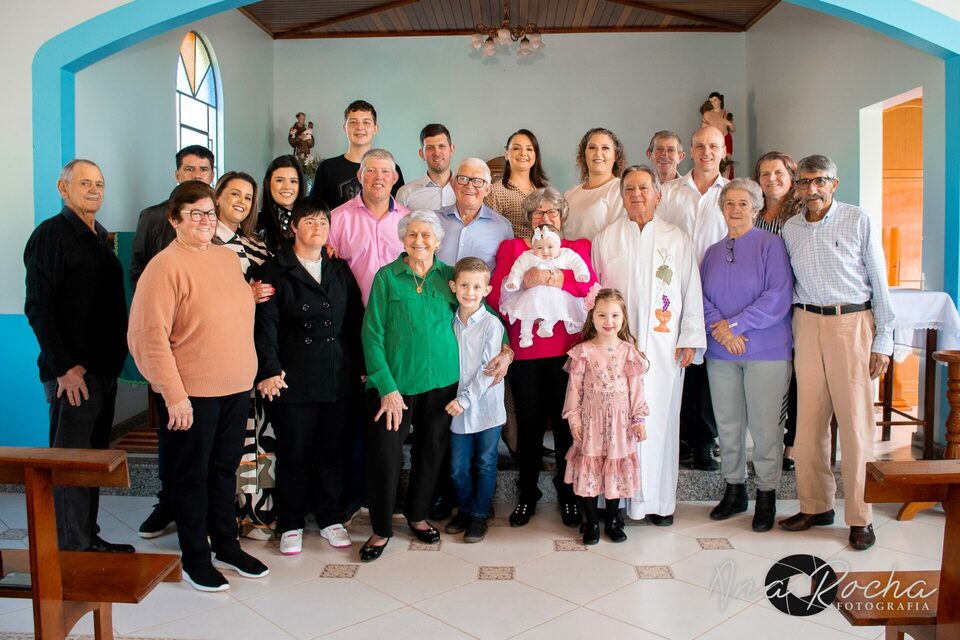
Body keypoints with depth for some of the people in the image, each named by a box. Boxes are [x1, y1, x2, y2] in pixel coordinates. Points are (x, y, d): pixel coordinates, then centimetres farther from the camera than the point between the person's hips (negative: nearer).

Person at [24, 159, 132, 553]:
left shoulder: (100, 237, 17)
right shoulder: (51, 234, -7)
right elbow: (38, 309, -13)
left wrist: (116, 356, 14)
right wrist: (64, 367, -17)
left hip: (104, 368, 8)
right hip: (73, 372, -8)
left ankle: (89, 539, 24)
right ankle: (71, 550, 7)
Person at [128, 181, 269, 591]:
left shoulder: (228, 257, 8)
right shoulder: (165, 265, -13)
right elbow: (150, 335, -16)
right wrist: (174, 394, -18)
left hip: (237, 388, 6)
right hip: (190, 393, -6)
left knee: (225, 469, 17)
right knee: (192, 475, 9)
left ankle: (227, 546, 33)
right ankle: (195, 558, 24)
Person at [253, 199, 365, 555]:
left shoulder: (340, 270, 13)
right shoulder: (274, 271, 1)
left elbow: (355, 321, 11)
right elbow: (265, 324, -8)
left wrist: (362, 366, 5)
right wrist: (269, 370, -18)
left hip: (338, 376, 4)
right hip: (293, 378, -3)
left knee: (334, 451, 11)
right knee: (293, 453, 5)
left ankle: (330, 519, 26)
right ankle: (291, 525, 21)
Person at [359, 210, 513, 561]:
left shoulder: (449, 276, 5)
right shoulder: (386, 276, -3)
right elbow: (372, 333, -6)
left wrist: (505, 349, -5)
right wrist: (386, 386, -13)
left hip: (442, 379, 3)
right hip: (395, 381, -3)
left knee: (431, 450, 14)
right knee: (384, 452, -2)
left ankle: (417, 514, 36)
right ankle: (381, 528, 18)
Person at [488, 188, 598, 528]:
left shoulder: (578, 248, 12)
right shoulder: (512, 248, 11)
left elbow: (592, 292, -4)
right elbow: (494, 296, -2)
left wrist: (558, 279, -18)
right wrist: (525, 281, -18)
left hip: (565, 350, 0)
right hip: (524, 350, 0)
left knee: (566, 423, 6)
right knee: (528, 423, 6)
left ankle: (568, 494, 22)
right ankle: (527, 494, 21)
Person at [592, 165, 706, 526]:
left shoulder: (677, 239, 10)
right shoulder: (606, 239, 9)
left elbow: (691, 291, 8)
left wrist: (690, 340, 2)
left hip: (664, 344, 0)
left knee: (660, 418, 2)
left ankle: (659, 500, 13)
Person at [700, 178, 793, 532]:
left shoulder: (770, 244, -3)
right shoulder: (713, 252, 13)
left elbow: (778, 297, -13)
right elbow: (701, 296, 6)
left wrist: (736, 325, -15)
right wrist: (719, 328, -11)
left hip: (766, 351, -4)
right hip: (720, 353, 5)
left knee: (764, 425, 1)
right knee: (727, 423, 11)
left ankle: (766, 495, 16)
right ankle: (734, 489, 25)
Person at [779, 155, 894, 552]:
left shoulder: (858, 221, 1)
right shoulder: (790, 229, 10)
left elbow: (879, 283, 1)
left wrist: (883, 341, -3)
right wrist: (790, 334, 5)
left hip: (852, 323, -3)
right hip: (807, 324, 3)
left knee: (856, 421, -2)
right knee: (809, 419, 4)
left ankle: (860, 517, 9)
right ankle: (815, 505, 18)